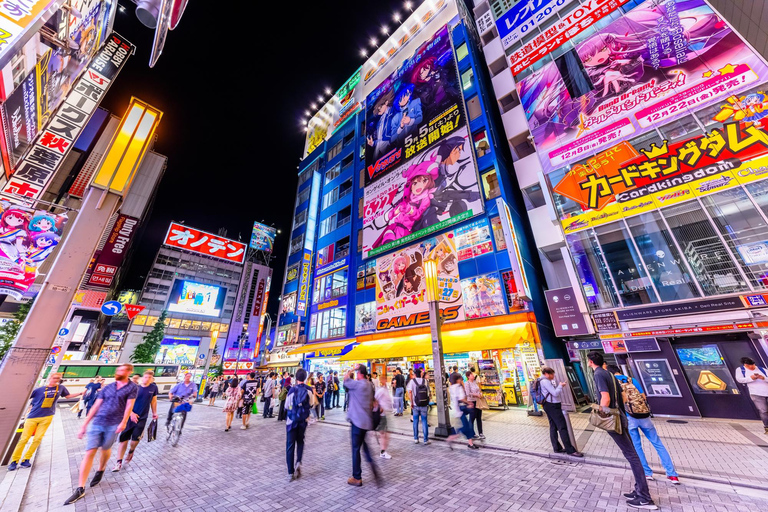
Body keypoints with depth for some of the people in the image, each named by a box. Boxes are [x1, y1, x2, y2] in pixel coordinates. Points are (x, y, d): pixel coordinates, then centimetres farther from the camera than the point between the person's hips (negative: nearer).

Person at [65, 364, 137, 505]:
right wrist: (84, 425, 7)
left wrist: (123, 422, -15)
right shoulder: (107, 387, 8)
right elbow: (96, 406, 11)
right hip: (97, 423, 3)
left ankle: (100, 471, 40)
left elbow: (129, 406, -9)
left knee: (105, 449, 12)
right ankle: (80, 489, 10)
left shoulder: (132, 387, -5)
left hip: (113, 425, -3)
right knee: (89, 452, 0)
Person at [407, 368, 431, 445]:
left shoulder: (412, 381, -6)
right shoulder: (425, 381, -1)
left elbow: (410, 392, -14)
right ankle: (426, 440, 15)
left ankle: (416, 439, 22)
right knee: (424, 421, 10)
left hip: (415, 405, -1)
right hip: (424, 405, 1)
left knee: (415, 421, 13)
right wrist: (427, 403, 11)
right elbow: (428, 392, 1)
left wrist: (411, 403, -7)